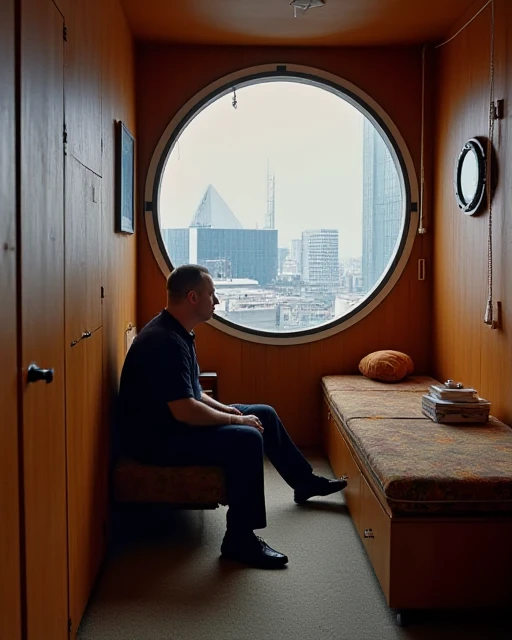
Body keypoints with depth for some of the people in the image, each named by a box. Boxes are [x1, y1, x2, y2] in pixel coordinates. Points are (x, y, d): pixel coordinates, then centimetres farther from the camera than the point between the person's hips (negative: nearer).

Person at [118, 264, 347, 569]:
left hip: (176, 422, 11)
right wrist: (236, 419, -19)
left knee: (265, 414, 14)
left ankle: (305, 482, 33)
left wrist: (223, 408, 5)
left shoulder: (177, 332, 7)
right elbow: (184, 411, -31)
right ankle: (240, 539, -20)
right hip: (158, 437, -11)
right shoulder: (165, 342, -26)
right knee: (247, 439, -29)